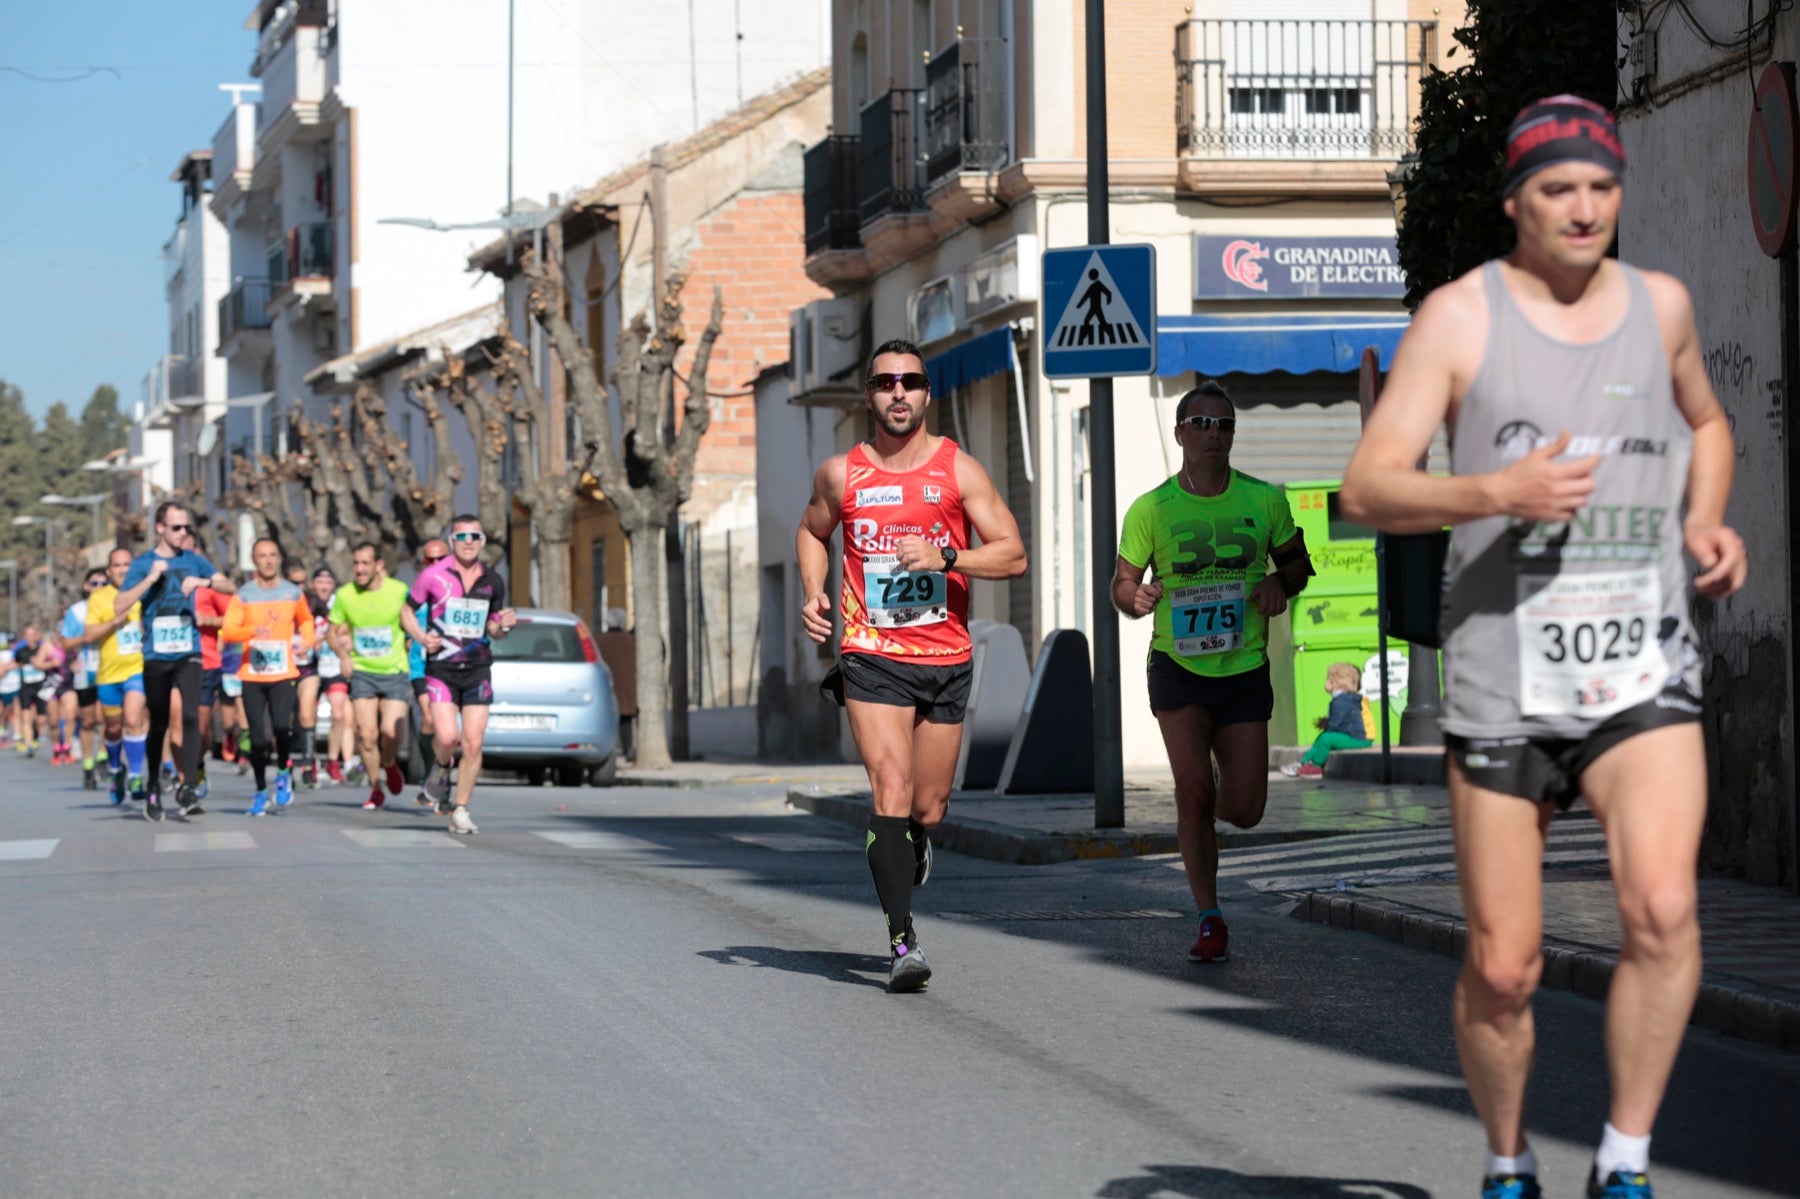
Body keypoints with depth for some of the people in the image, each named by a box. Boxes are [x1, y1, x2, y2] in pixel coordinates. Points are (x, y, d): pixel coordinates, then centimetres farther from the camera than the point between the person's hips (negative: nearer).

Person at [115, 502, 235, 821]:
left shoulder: (192, 560, 8)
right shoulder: (144, 563, 1)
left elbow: (231, 588, 3)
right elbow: (119, 604, -9)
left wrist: (204, 581, -16)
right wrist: (152, 577, -17)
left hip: (188, 653, 1)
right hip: (156, 656, -1)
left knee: (191, 716, -17)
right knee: (158, 724, 9)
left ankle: (186, 788, -19)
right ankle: (153, 790, 23)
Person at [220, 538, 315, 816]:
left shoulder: (293, 593, 8)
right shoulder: (243, 595, 1)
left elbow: (306, 620, 26)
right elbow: (227, 631, -9)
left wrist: (306, 640, 6)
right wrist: (252, 631, -27)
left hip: (283, 675, 0)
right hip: (252, 675, 0)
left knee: (282, 727, -20)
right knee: (257, 736, 1)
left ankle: (284, 772, 9)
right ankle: (261, 791, 17)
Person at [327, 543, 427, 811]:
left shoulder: (398, 591, -9)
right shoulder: (345, 595, -3)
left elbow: (411, 623, 1)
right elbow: (335, 632, 9)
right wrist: (344, 655, -8)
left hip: (395, 671, -1)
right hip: (362, 671, 1)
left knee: (390, 732, -13)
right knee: (366, 734, -6)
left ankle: (389, 764, 23)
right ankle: (375, 789, 13)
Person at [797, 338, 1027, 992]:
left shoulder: (959, 470, 0)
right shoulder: (841, 473, 4)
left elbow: (1013, 555, -3)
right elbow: (812, 532, 24)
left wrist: (946, 557, -18)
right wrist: (813, 593, 6)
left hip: (946, 660, 1)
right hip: (871, 656, -1)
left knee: (927, 809, 9)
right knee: (892, 788, -18)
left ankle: (912, 848, 47)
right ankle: (902, 942, -19)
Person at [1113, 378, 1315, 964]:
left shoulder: (1264, 499, 2)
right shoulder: (1151, 508, -2)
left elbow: (1296, 560, 15)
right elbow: (1123, 583, 4)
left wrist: (1281, 582, -8)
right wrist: (1138, 598, -19)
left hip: (1244, 669, 2)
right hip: (1177, 667, -2)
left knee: (1244, 811, -1)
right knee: (1194, 789, -14)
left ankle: (1208, 803, 38)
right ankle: (1210, 921, 0)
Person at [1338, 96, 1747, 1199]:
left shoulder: (1661, 305, 9)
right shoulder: (1460, 317, -2)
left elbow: (1706, 421, 30)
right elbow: (1367, 489, -7)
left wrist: (1706, 520, 9)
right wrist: (1498, 493, -24)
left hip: (1643, 669, 2)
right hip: (1503, 676, -1)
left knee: (1663, 908, -22)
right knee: (1503, 969, 3)